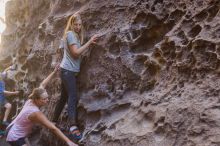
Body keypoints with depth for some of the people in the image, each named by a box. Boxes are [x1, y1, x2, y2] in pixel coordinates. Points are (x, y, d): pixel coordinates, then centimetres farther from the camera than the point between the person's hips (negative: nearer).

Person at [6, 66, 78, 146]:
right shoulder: (36, 113, -30)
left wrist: (54, 72, 10)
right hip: (15, 138, -9)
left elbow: (42, 84, 4)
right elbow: (53, 128, -34)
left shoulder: (31, 100, -9)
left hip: (12, 129, 9)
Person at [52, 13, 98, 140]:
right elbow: (76, 52, -18)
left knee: (64, 97, 14)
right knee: (73, 97, -20)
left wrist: (89, 45, 4)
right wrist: (89, 41, -16)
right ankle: (73, 126, -28)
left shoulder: (75, 35, 20)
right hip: (68, 70, -10)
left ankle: (54, 121, 24)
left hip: (70, 71, 10)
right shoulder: (70, 34, -9)